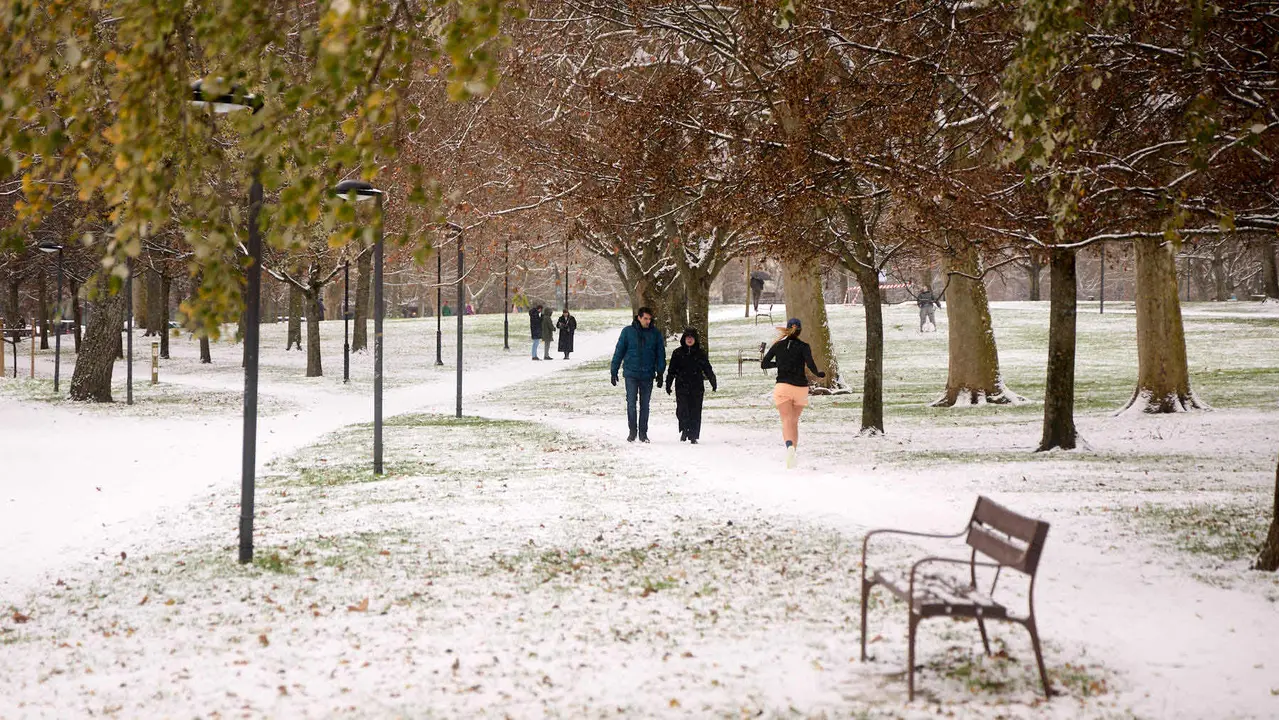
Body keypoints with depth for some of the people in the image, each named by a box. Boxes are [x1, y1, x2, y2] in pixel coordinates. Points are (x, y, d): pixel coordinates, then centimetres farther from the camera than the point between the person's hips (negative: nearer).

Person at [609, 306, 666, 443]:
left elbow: (660, 354, 8)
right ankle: (632, 431, 4)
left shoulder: (655, 333, 3)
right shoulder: (628, 331, 0)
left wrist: (660, 373, 3)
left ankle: (643, 432, 13)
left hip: (648, 375, 1)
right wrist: (613, 371, 2)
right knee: (631, 403, -5)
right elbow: (619, 351, 4)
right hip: (631, 374, -1)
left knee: (645, 404, 6)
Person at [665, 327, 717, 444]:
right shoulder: (677, 353, 6)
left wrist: (714, 383, 12)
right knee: (682, 410, -11)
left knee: (695, 412, 0)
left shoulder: (700, 353, 8)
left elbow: (708, 369, 13)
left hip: (697, 387, 0)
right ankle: (685, 429, 11)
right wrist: (668, 384, 3)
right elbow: (671, 370, 8)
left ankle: (693, 436, 7)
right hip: (681, 386, 0)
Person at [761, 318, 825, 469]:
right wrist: (818, 373, 7)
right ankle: (793, 450, 18)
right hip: (800, 387, 1)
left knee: (787, 421, -13)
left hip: (783, 387, -1)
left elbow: (764, 364, 7)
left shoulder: (778, 345, 6)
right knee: (795, 422, 17)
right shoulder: (803, 346, 1)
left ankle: (789, 445, -40)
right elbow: (810, 364, -13)